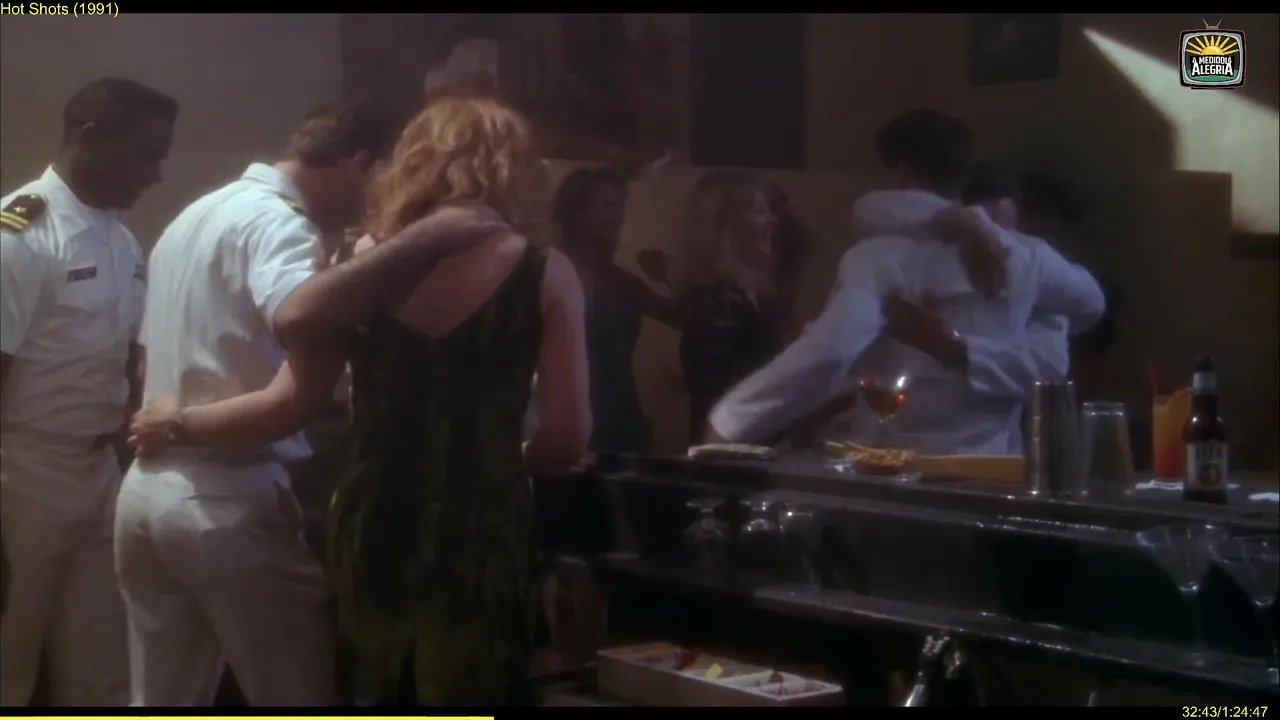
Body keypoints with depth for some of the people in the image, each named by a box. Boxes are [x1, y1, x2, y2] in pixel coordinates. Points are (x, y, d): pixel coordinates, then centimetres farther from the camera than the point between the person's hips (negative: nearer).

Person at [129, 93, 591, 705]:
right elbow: (567, 439, -7)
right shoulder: (546, 275, -6)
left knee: (386, 692, 22)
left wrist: (179, 423, 17)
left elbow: (289, 404, 1)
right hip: (478, 546, -3)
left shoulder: (367, 265, 2)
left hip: (372, 536, 3)